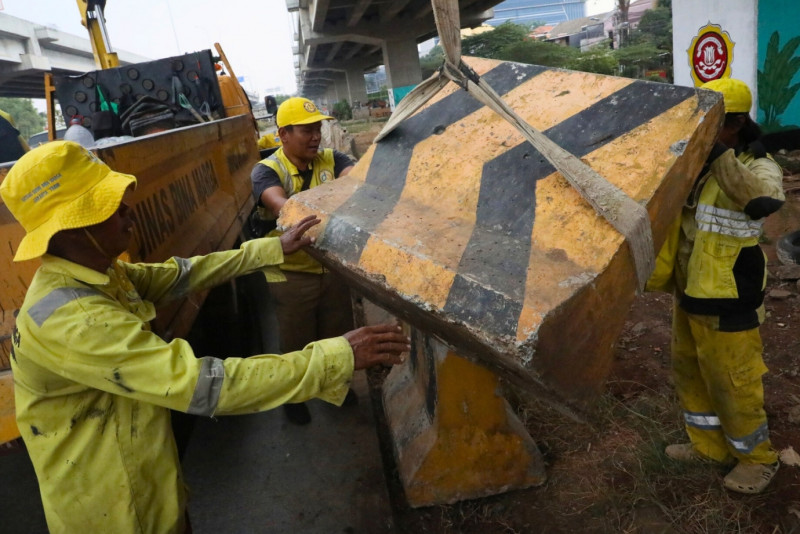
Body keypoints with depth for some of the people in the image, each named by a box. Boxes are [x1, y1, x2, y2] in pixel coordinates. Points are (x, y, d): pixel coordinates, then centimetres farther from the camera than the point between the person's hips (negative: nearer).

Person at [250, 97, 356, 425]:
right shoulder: (266, 171, -15)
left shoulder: (330, 159, -2)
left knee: (336, 333, 22)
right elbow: (282, 207, -35)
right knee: (297, 342, 15)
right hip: (292, 274, -3)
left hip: (334, 266, 4)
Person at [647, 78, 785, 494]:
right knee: (688, 370, 19)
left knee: (732, 380, 6)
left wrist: (718, 154, -42)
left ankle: (757, 458, 30)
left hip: (728, 300, -7)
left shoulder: (758, 166, -15)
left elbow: (763, 202, -38)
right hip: (688, 292, 8)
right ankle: (709, 444, 39)